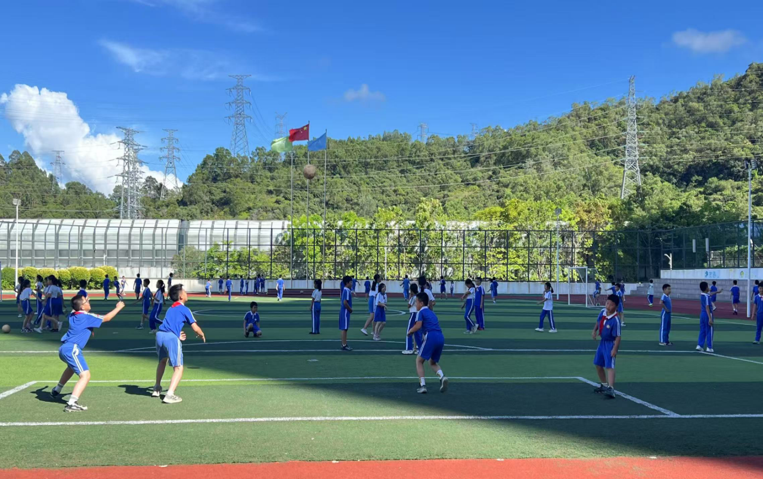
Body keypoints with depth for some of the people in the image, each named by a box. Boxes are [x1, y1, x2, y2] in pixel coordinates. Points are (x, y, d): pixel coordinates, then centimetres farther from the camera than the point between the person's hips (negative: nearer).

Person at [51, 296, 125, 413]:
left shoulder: (73, 315, 14)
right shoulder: (87, 317, -9)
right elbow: (107, 318, -4)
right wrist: (118, 307, 9)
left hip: (64, 348, 10)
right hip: (72, 349, -10)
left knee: (72, 367, 41)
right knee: (85, 376, -17)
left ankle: (56, 391, 57)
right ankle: (72, 404, -33)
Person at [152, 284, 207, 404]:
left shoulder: (171, 309, 27)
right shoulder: (184, 309, 7)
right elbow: (195, 328, 5)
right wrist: (202, 335, 24)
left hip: (160, 334, 7)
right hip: (172, 337, -7)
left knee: (162, 360, 33)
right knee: (178, 368, -1)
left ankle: (157, 388, 43)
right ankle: (170, 395, -16)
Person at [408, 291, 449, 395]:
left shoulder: (421, 312, 4)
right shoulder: (432, 313, 27)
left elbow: (418, 326, -10)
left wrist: (410, 332, 8)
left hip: (431, 337, -7)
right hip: (441, 337, 7)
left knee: (419, 360, 9)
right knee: (433, 362, 22)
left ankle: (422, 385, -4)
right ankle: (442, 377, -7)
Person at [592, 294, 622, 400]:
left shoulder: (615, 320, -25)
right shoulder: (602, 313, -5)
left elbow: (618, 336, -23)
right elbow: (598, 322, 17)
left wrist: (615, 349, -27)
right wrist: (594, 330, 1)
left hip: (611, 344, -9)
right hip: (602, 342, 9)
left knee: (609, 366, -19)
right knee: (598, 364, 18)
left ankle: (611, 390, -28)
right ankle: (604, 385, 37)